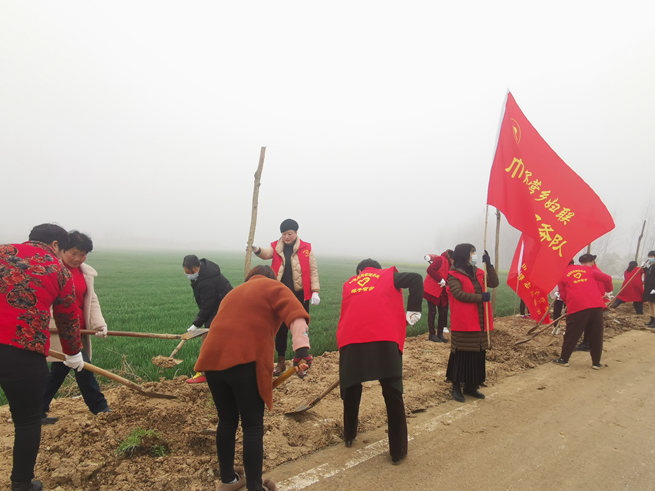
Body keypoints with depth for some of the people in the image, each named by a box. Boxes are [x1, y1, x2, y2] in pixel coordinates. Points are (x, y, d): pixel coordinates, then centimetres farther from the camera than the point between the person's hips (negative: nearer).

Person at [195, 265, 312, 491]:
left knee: (227, 422, 21)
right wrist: (302, 349, -20)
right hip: (245, 362, -6)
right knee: (253, 427, 5)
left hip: (212, 359, 7)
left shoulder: (234, 292, 30)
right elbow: (296, 316, -9)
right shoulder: (274, 288, 10)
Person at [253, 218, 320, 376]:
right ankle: (281, 362, 24)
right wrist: (257, 250, -37)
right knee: (280, 329, 9)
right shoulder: (276, 247, 6)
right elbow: (267, 254, -14)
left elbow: (313, 270, 0)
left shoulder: (306, 248, 1)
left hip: (300, 295, -1)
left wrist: (315, 291, -6)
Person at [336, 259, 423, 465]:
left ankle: (349, 436, 40)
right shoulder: (389, 275, 17)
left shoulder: (349, 284, 25)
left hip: (350, 341, 3)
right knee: (393, 396, 11)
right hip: (385, 340, -2)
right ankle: (398, 451, 18)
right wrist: (412, 312, 2)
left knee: (351, 391, 24)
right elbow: (416, 279, 1)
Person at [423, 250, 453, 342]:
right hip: (432, 290, -8)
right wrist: (441, 280, -22)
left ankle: (440, 333, 19)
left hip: (442, 292, 8)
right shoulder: (440, 259, -13)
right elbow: (430, 270, -24)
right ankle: (432, 334, 9)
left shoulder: (451, 265, 12)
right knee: (432, 312, 0)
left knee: (443, 312, 7)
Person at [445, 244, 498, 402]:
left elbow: (494, 283, 5)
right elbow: (459, 294, -19)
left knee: (478, 355, 11)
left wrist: (489, 265, -5)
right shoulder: (454, 275, -8)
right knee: (461, 355, -1)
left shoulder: (478, 272, 14)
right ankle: (456, 387, 13)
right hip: (462, 324, -7)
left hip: (479, 323, 7)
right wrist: (480, 297, -19)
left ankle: (470, 386, 25)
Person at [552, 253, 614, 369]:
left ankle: (563, 359, 16)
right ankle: (596, 362, 19)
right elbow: (606, 278, 7)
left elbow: (563, 295, 11)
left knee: (571, 334, 8)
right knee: (596, 335, 13)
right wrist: (609, 290, 24)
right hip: (596, 306, 2)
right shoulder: (591, 270, 17)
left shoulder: (563, 275, 13)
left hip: (576, 307, -2)